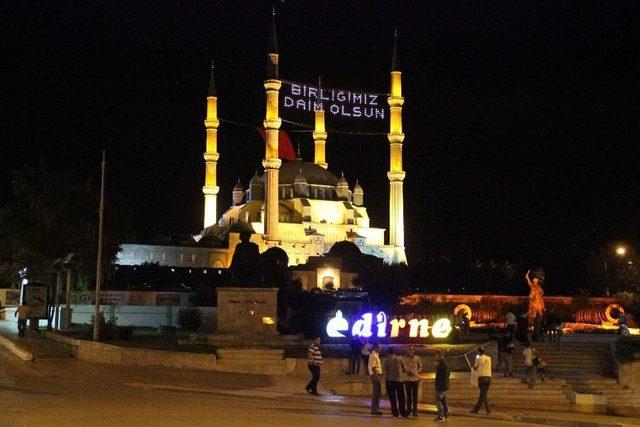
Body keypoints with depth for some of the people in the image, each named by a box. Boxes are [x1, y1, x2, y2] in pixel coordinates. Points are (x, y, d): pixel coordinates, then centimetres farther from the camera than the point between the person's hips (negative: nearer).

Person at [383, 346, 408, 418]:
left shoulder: (386, 360, -2)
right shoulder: (399, 359, 2)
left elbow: (385, 372, -5)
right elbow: (404, 369, 5)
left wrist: (385, 381, 1)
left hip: (390, 380, -1)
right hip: (399, 380, 1)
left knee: (392, 398, 6)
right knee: (401, 398, 7)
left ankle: (395, 412, 5)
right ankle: (403, 413, 5)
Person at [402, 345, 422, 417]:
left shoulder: (417, 358, 0)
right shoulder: (404, 358, 1)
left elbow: (420, 367, 7)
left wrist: (416, 372, -11)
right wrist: (406, 372, -11)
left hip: (415, 378, 0)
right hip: (407, 379, 0)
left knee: (415, 396, 2)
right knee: (408, 395, 8)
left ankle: (415, 411, 7)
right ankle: (408, 410, 17)